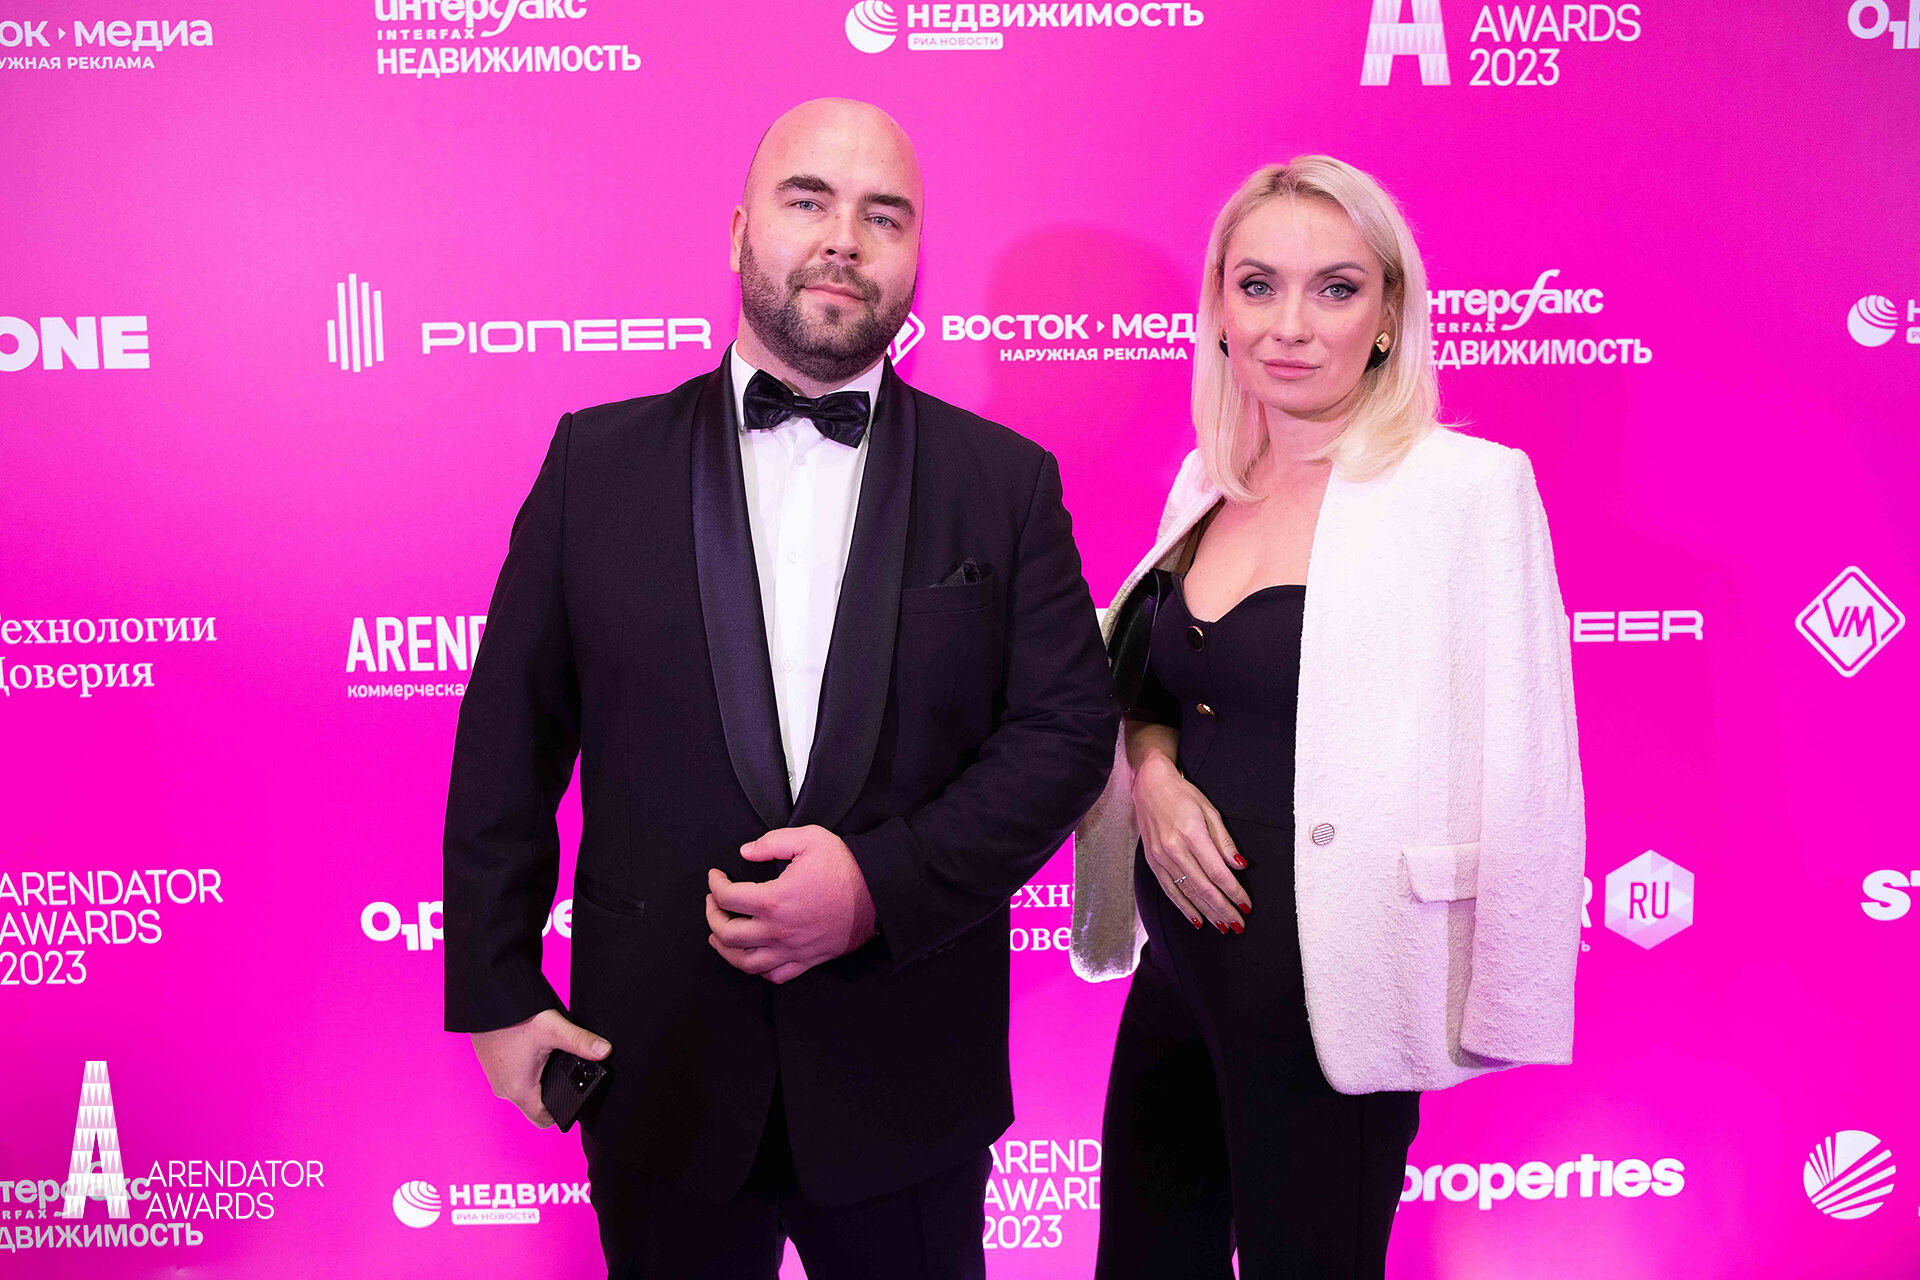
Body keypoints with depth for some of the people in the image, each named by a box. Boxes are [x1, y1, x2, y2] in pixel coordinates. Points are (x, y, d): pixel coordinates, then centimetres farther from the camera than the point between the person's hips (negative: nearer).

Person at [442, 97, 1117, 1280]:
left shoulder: (1008, 481, 0)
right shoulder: (598, 460, 0)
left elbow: (1067, 726, -4)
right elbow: (510, 737, 1)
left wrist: (883, 882, -16)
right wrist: (497, 987, -1)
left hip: (909, 1080, 0)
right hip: (659, 1067, 1)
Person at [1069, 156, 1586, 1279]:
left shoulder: (1468, 487, -13)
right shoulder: (1205, 484, 6)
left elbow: (1521, 779, -12)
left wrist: (1504, 1019, -10)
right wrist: (1152, 771, -3)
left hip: (1328, 995, -6)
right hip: (1179, 963, 6)